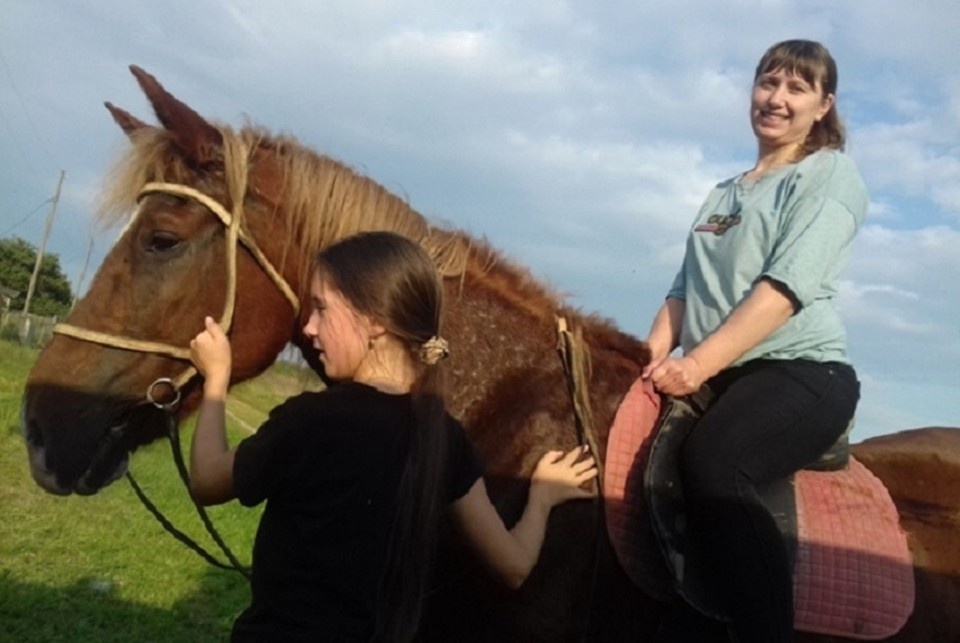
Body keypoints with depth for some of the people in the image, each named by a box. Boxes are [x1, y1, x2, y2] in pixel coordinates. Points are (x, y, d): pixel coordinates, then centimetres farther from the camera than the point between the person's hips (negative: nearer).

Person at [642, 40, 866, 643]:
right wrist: (651, 363, -2)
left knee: (710, 465, -35)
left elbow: (788, 285, -12)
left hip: (801, 373, -7)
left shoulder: (832, 173, 3)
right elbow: (685, 290, 17)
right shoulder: (723, 194, 23)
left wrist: (699, 363, -22)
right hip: (717, 379, 7)